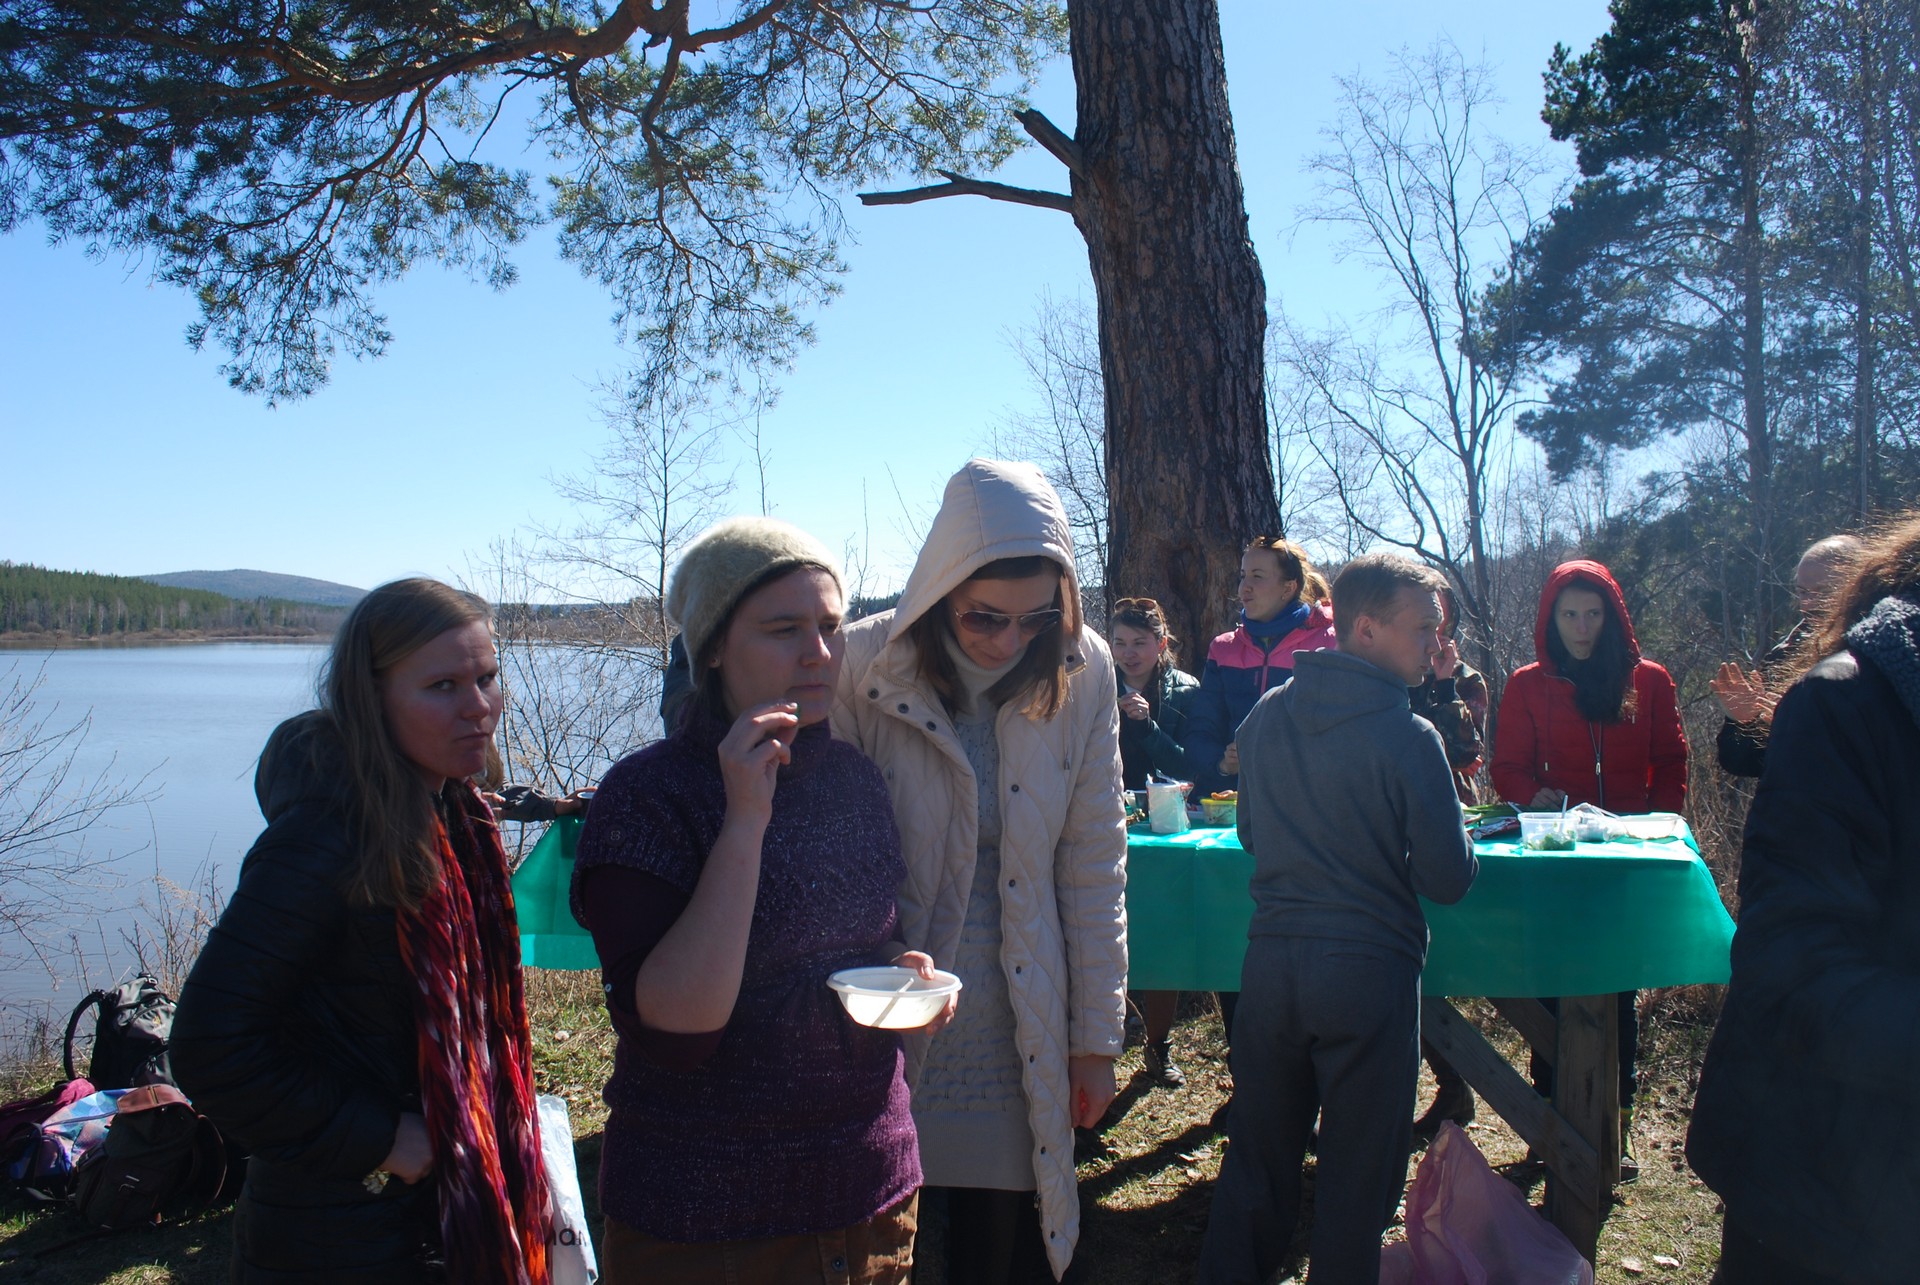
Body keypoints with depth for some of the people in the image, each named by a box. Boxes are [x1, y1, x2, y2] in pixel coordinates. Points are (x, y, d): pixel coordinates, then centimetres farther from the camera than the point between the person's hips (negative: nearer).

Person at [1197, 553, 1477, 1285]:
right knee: (1357, 1170, 10)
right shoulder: (1408, 737, -15)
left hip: (1271, 959, 5)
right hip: (1369, 969, -5)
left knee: (1258, 1150, 18)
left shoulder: (1266, 715, 2)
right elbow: (1448, 880, -12)